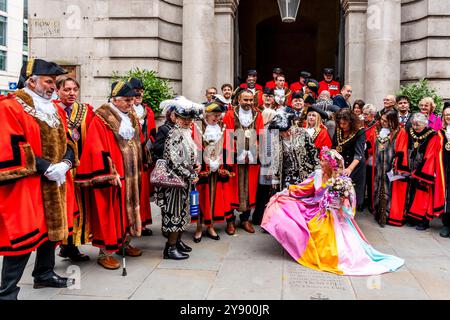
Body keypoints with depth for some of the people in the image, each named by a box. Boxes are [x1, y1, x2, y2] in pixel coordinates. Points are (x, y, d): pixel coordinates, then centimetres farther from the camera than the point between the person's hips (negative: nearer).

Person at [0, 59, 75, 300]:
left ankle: (44, 274, 36)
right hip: (25, 187, -8)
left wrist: (65, 164, -8)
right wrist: (47, 168, -19)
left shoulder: (55, 110, 14)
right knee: (23, 237, -6)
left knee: (52, 229, 17)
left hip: (55, 184, 8)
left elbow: (67, 142, 13)